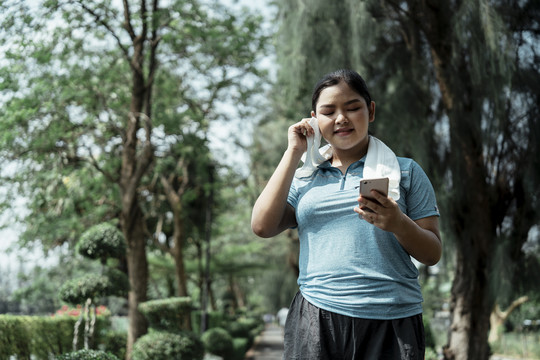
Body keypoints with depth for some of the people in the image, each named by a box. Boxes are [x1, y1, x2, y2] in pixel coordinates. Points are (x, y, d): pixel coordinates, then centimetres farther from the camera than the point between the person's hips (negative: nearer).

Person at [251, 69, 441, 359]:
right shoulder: (304, 180, 15)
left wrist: (399, 224, -16)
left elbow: (432, 254, 6)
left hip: (391, 324, 0)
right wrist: (293, 153, 3)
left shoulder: (405, 171, 10)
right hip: (315, 321, 1)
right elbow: (262, 226, -2)